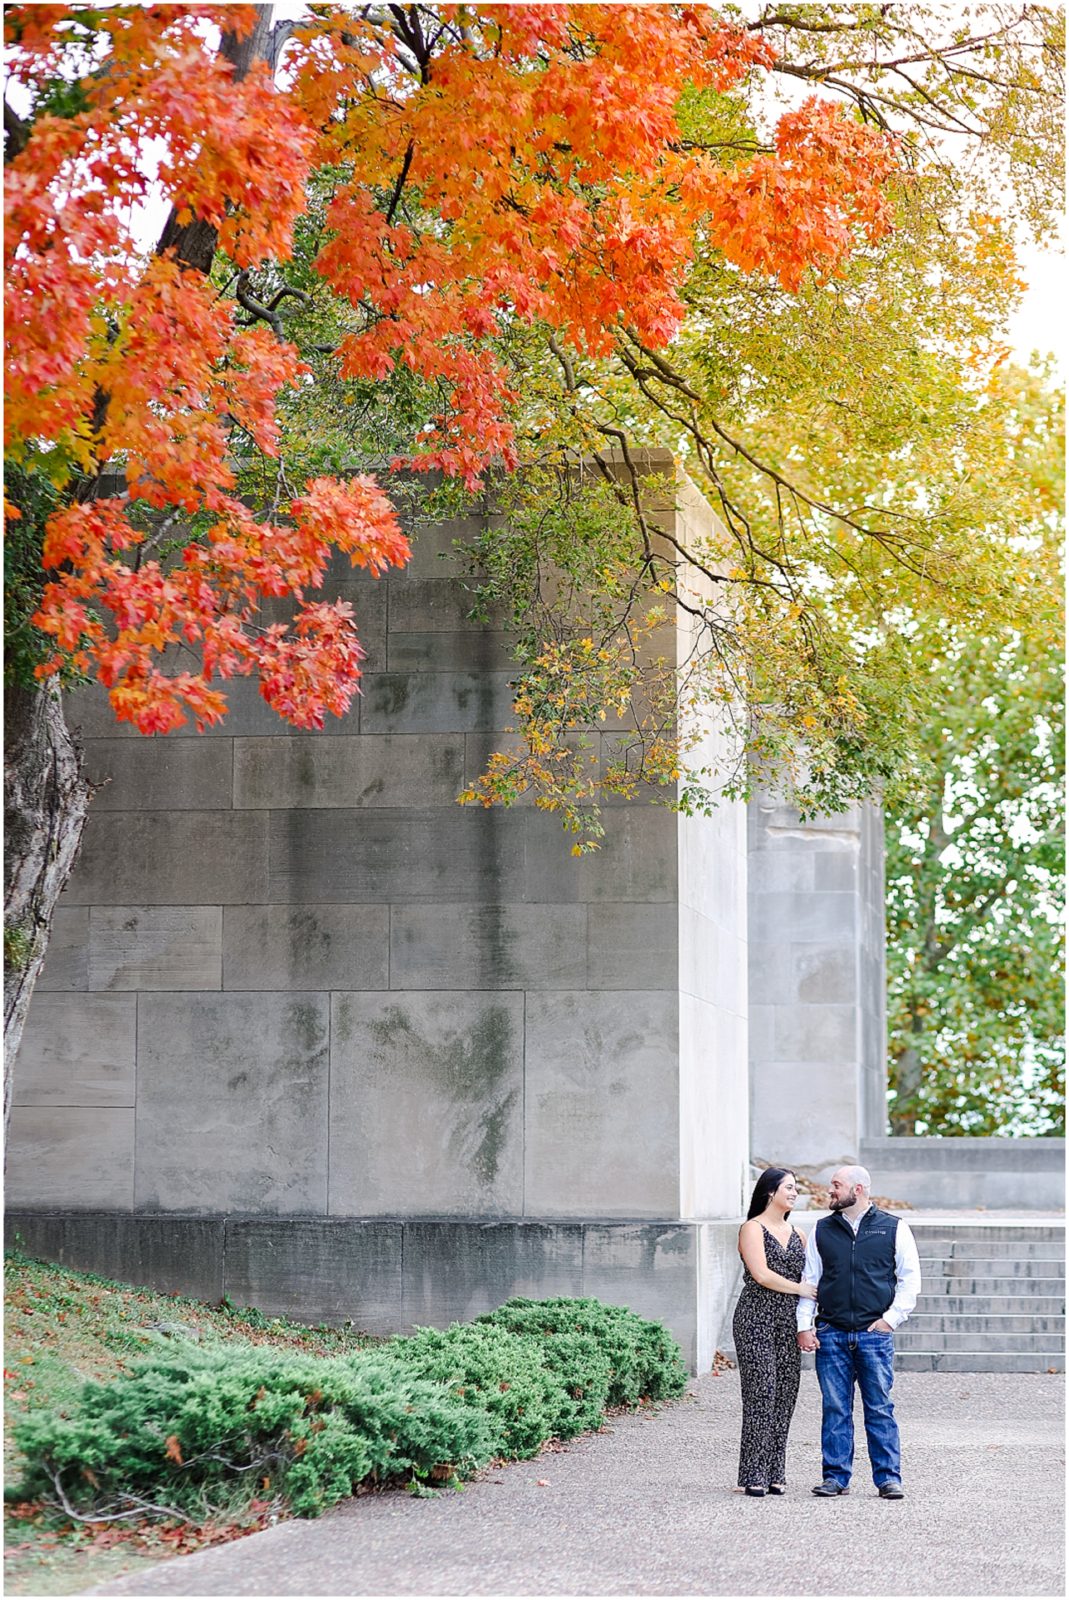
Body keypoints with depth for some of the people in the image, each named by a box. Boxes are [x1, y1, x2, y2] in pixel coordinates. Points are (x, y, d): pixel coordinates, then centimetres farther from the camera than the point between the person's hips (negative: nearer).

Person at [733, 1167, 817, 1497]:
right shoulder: (752, 1229, -2)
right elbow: (761, 1275, -13)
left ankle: (775, 1474, 7)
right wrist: (801, 1289, -6)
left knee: (785, 1395, 2)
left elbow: (810, 1278, 20)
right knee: (761, 1395, -10)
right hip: (757, 1320, -6)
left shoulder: (796, 1234, 18)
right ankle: (754, 1475, -7)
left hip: (788, 1323, 6)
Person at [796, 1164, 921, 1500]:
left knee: (880, 1408, -2)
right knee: (835, 1408, 3)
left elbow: (910, 1279, 6)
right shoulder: (822, 1231, 11)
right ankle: (836, 1477, 9)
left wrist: (891, 1318, -3)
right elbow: (809, 1280, 13)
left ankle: (888, 1478, 4)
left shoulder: (894, 1229, 4)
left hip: (875, 1333, -2)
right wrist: (804, 1325, 4)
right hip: (831, 1334, 2)